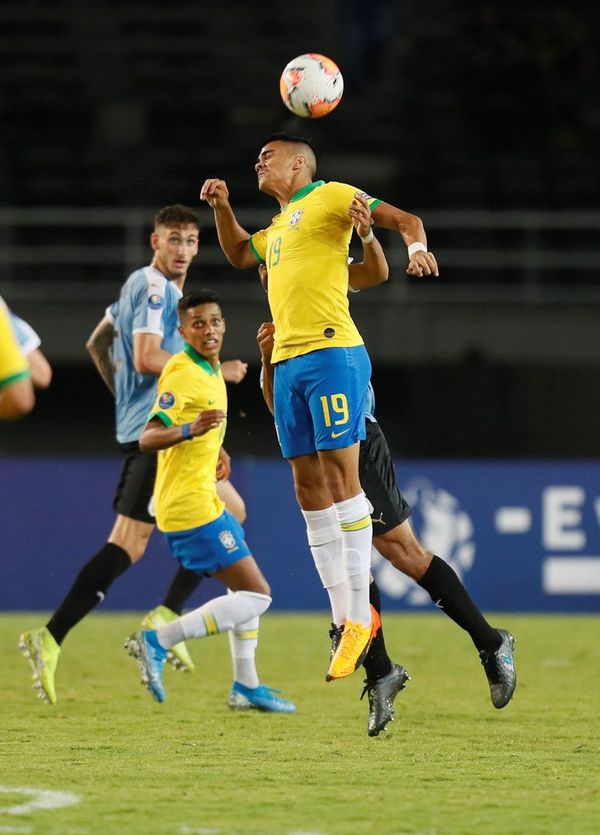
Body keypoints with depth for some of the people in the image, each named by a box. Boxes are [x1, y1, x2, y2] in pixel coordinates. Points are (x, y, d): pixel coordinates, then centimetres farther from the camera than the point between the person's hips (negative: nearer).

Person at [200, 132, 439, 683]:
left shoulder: (328, 197, 2)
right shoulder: (277, 228, 26)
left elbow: (402, 218, -6)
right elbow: (239, 255, 45)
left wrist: (416, 247, -27)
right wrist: (221, 207, 29)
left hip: (331, 353, -8)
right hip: (287, 363, 8)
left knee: (340, 474, -11)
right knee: (308, 487, 4)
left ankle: (361, 615, -11)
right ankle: (342, 614, 7)